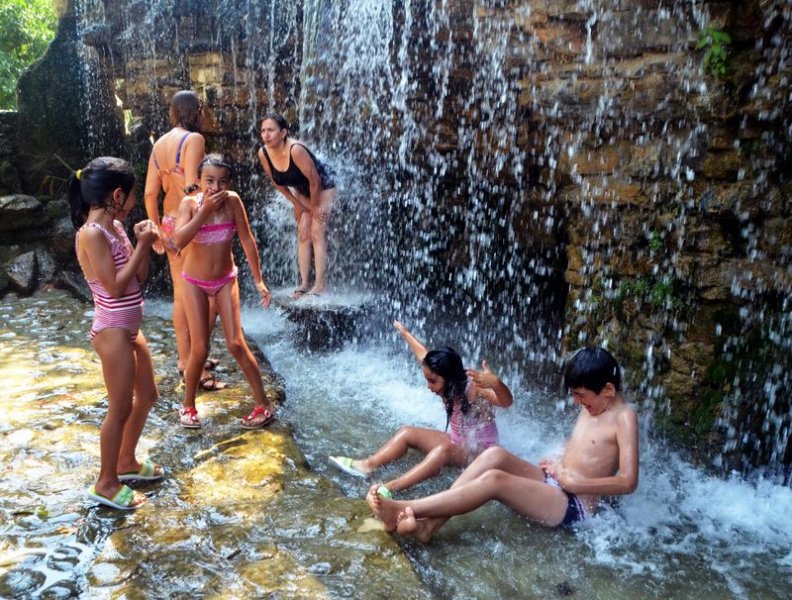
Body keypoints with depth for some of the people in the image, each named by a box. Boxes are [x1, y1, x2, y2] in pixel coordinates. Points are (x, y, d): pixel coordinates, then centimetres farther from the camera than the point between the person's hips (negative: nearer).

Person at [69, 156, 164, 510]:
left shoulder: (115, 227, 8)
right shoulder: (92, 233, -19)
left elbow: (139, 278, 10)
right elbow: (115, 286, -23)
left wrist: (144, 244, -3)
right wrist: (142, 246, -18)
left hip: (130, 329, 10)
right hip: (113, 332, -9)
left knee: (147, 395, 19)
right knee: (120, 409, 1)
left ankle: (126, 462, 36)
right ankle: (106, 483, 18)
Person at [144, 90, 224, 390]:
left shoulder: (160, 143, 10)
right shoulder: (194, 139, -13)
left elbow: (149, 193, 10)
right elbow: (192, 188, -23)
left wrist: (157, 230, 18)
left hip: (169, 224, 8)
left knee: (180, 295, 16)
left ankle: (184, 359, 28)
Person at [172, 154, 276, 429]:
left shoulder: (233, 201, -14)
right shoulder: (190, 203, -17)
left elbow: (247, 240, -6)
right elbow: (179, 241, -32)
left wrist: (259, 280, -4)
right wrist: (205, 210, -34)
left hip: (225, 280, 1)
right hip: (195, 283, 0)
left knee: (236, 344, -3)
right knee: (200, 348, -3)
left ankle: (264, 406, 9)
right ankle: (188, 405, 21)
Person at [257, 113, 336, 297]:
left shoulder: (295, 150, -36)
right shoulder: (263, 153, -17)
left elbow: (315, 180, -28)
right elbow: (277, 182, -2)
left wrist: (314, 207, -16)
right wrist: (296, 204, 2)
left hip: (323, 187, -6)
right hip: (302, 190, 7)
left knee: (317, 234, -12)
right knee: (303, 235, 4)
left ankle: (320, 286, -11)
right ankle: (304, 284, 7)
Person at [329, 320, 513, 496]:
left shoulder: (474, 387, -24)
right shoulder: (449, 385, -4)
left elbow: (506, 402, -42)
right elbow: (423, 355, 10)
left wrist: (495, 383, -63)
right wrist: (405, 333, 23)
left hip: (480, 452, -8)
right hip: (455, 443, 8)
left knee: (444, 449, -38)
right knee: (407, 433, -1)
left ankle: (391, 488, -48)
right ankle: (367, 465, -16)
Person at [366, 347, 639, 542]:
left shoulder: (623, 417, -14)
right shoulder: (591, 405, 10)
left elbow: (628, 482, -22)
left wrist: (572, 482, -18)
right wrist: (560, 464, 5)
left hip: (573, 506, -8)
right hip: (551, 483, 8)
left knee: (494, 479, -29)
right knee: (494, 455, -19)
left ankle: (403, 510, -30)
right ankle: (428, 524, -26)